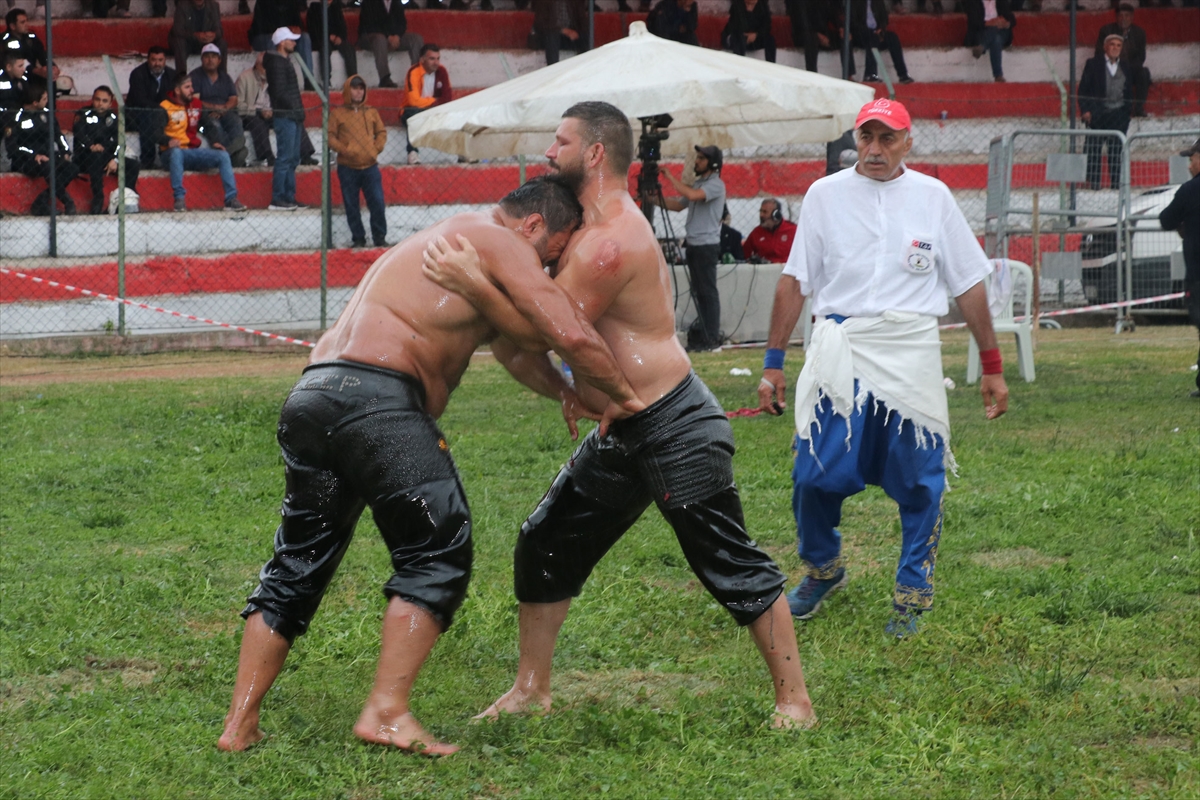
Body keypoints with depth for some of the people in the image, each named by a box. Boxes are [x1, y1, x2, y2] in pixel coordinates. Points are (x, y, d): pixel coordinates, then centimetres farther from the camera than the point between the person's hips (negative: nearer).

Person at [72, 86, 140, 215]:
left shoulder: (112, 118, 14)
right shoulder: (84, 115, 4)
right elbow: (79, 134, -15)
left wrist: (115, 159, -16)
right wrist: (91, 146, -33)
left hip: (106, 157, 4)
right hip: (85, 159, -4)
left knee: (133, 164, -16)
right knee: (96, 156, -37)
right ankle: (98, 202, -40)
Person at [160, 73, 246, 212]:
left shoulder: (196, 104, 15)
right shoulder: (166, 107, -4)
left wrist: (214, 142, 9)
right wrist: (168, 141, -33)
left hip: (193, 151, 6)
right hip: (172, 152, -6)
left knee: (223, 155, -10)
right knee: (176, 152, -41)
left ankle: (231, 199, -15)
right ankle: (179, 199, -39)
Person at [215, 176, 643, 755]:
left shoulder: (451, 238, 33)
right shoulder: (500, 243, 2)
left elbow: (512, 347, 42)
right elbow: (572, 337, -8)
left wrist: (563, 392, 26)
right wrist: (623, 397, 8)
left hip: (310, 399, 9)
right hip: (377, 398, -9)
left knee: (298, 562, 14)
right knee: (437, 556, -3)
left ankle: (240, 723, 13)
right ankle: (386, 712, -11)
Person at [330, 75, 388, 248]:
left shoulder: (371, 113, 13)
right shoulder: (337, 114, 4)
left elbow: (381, 132, 15)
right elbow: (330, 136, 0)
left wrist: (376, 148, -2)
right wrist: (344, 150, -14)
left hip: (370, 166, 1)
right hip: (347, 167, -1)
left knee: (377, 203, -4)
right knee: (351, 206, 1)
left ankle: (380, 237, 6)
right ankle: (358, 238, 11)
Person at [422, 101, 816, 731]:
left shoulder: (613, 241, -21)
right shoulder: (591, 228, 13)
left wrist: (473, 283, -27)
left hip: (676, 430, -11)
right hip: (622, 436, 11)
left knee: (730, 564, -4)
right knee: (546, 544, 11)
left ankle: (793, 700, 3)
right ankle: (530, 690, 20)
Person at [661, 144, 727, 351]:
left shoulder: (716, 185, -11)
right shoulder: (698, 183, 18)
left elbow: (692, 195, -27)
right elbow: (679, 205, 20)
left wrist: (670, 177, -20)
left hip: (707, 245, -9)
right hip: (694, 244, 9)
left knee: (708, 291, -7)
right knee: (698, 291, 10)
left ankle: (712, 337, -6)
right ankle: (702, 333, 15)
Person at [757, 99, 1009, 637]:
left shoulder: (932, 197, 7)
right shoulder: (825, 195, 7)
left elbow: (968, 284, 11)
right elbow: (794, 281, 8)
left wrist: (992, 367, 9)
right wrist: (773, 363, 3)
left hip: (911, 352, 0)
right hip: (840, 349, 0)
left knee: (919, 481, 0)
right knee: (815, 475, -4)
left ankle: (912, 593, 13)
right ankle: (822, 569, 22)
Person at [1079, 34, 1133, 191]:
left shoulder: (1125, 67, 15)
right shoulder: (1093, 64, 6)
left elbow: (1129, 92, 17)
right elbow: (1083, 89, 2)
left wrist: (1128, 111, 5)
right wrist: (1085, 110, -8)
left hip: (1119, 115, 3)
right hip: (1097, 114, -3)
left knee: (1117, 150, 1)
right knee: (1093, 149, -6)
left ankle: (1115, 183, 3)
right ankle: (1093, 182, -6)